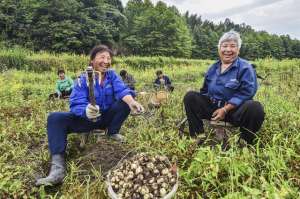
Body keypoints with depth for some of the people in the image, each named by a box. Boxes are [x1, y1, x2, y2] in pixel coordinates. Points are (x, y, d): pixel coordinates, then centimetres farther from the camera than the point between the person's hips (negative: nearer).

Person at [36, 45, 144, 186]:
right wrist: (86, 111, -49)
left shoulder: (112, 75, -5)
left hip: (107, 116, 2)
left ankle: (113, 132, -2)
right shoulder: (83, 79, -12)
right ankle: (58, 166, -36)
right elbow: (76, 104, -23)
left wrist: (132, 102, -48)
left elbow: (122, 90, -24)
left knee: (126, 101, -20)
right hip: (87, 118, -1)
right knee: (55, 119, -23)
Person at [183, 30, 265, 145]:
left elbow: (246, 93, -14)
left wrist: (225, 109, -21)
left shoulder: (245, 68, -3)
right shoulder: (213, 68, 14)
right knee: (190, 96, -14)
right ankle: (197, 137, -12)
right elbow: (205, 91, 20)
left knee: (255, 108, -34)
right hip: (212, 107, 4)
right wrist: (198, 109, 1)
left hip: (235, 109, -4)